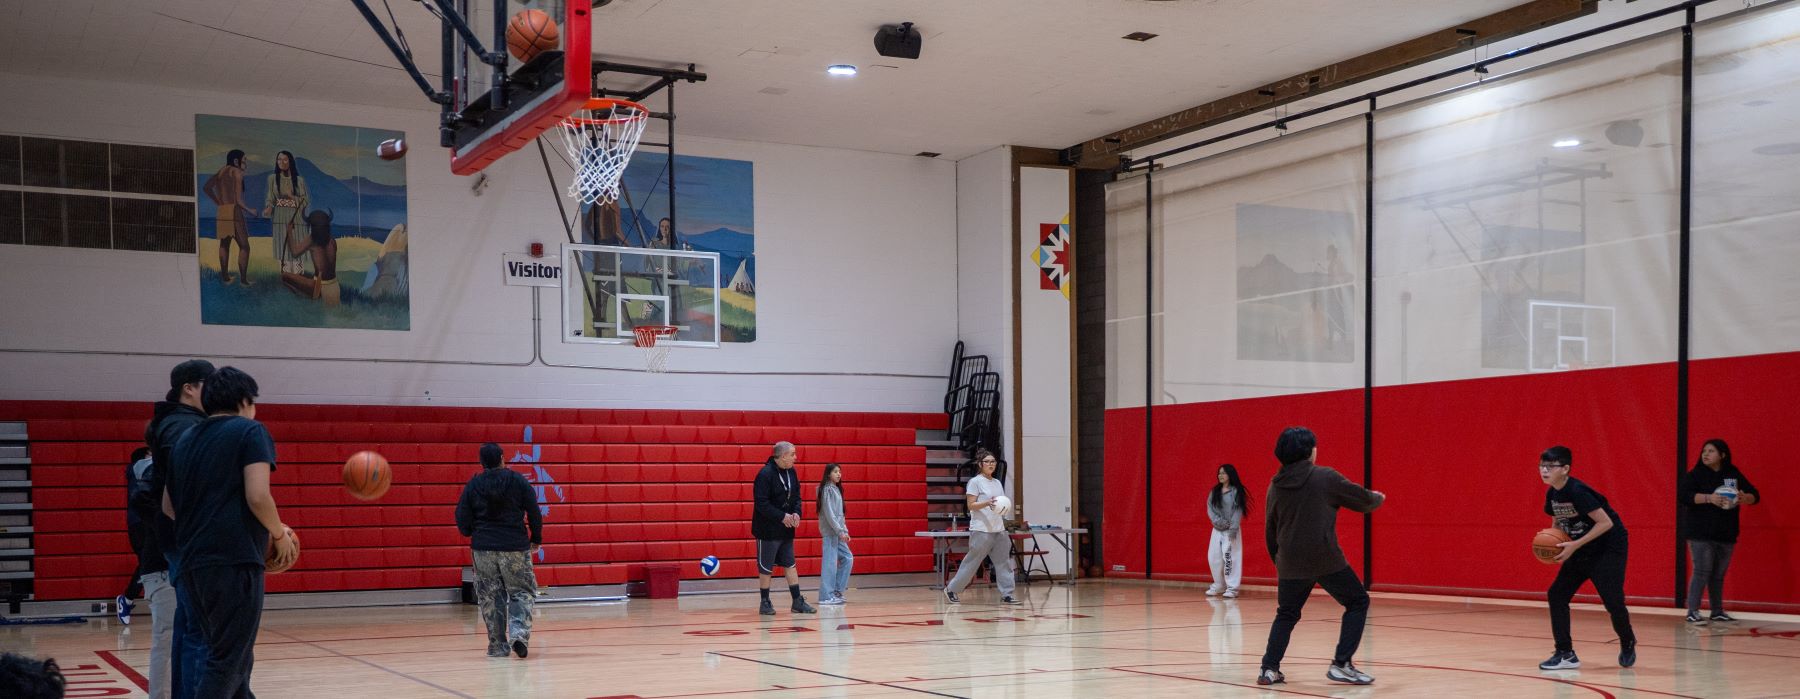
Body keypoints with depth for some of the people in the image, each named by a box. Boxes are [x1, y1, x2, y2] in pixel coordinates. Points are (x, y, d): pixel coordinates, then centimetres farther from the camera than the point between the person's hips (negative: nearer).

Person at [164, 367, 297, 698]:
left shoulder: (186, 439, 17)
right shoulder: (250, 431, -4)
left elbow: (168, 505, 22)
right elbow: (258, 497, -15)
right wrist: (280, 535, 0)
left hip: (192, 561, 7)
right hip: (235, 561, -7)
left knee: (234, 657, 18)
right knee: (227, 660, -4)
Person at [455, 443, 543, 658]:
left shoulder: (472, 485, 2)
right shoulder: (518, 480, -1)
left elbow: (462, 520, 1)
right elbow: (534, 512, -1)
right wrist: (536, 539, 11)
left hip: (483, 547, 1)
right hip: (515, 546, -1)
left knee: (490, 597, 10)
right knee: (522, 592, 8)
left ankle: (498, 646, 10)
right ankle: (519, 632, -16)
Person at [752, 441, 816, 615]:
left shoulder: (791, 472, 4)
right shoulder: (765, 474, -20)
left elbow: (796, 496, 12)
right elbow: (761, 503, -22)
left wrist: (796, 513, -6)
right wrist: (782, 516, -21)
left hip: (786, 529, 7)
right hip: (768, 529, -7)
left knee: (790, 564, 10)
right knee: (766, 568, 4)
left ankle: (798, 602, 15)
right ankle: (765, 603, 15)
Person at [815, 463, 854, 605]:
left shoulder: (836, 489, 16)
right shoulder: (828, 489, -11)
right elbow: (829, 513, -17)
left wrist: (845, 531, 14)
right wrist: (840, 531, -18)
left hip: (837, 532, 9)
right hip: (830, 531, -9)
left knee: (847, 558, 10)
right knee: (830, 562, -8)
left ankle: (837, 590, 14)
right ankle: (826, 596, -5)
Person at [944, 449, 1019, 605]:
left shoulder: (997, 483, 16)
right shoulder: (975, 482, -5)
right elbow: (971, 505, -11)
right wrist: (987, 503, -25)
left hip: (999, 529, 7)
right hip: (981, 530, -7)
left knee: (1003, 562, 0)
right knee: (972, 562, -1)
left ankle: (1006, 594, 3)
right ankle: (951, 589, 12)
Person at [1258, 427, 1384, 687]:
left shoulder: (1276, 486, 8)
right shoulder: (1326, 477, -6)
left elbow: (1270, 529, 16)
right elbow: (1363, 499, 7)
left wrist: (1277, 558, 30)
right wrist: (1378, 498, 30)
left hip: (1290, 564, 5)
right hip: (1326, 560, -5)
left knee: (1286, 614, 20)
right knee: (1357, 602, 12)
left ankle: (1269, 668, 9)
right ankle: (1341, 665, 3)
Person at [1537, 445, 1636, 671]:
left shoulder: (1577, 492, -26)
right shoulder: (1552, 494, -2)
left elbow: (1606, 523, -26)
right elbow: (1557, 524, 14)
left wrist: (1575, 545, -28)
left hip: (1609, 547, -8)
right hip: (1582, 550, 8)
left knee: (1612, 600, -10)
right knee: (1557, 594, -3)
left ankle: (1628, 643, 22)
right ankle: (1565, 654, 0)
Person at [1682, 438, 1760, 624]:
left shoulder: (1734, 475, 8)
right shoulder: (1695, 475, -3)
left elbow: (1755, 496, 9)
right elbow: (1684, 496, -15)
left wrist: (1744, 498, -15)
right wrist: (1709, 498, -28)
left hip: (1726, 535, 4)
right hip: (1701, 534, -4)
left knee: (1719, 575, 12)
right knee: (1702, 572, -8)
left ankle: (1718, 612, 21)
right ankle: (1692, 612, -6)